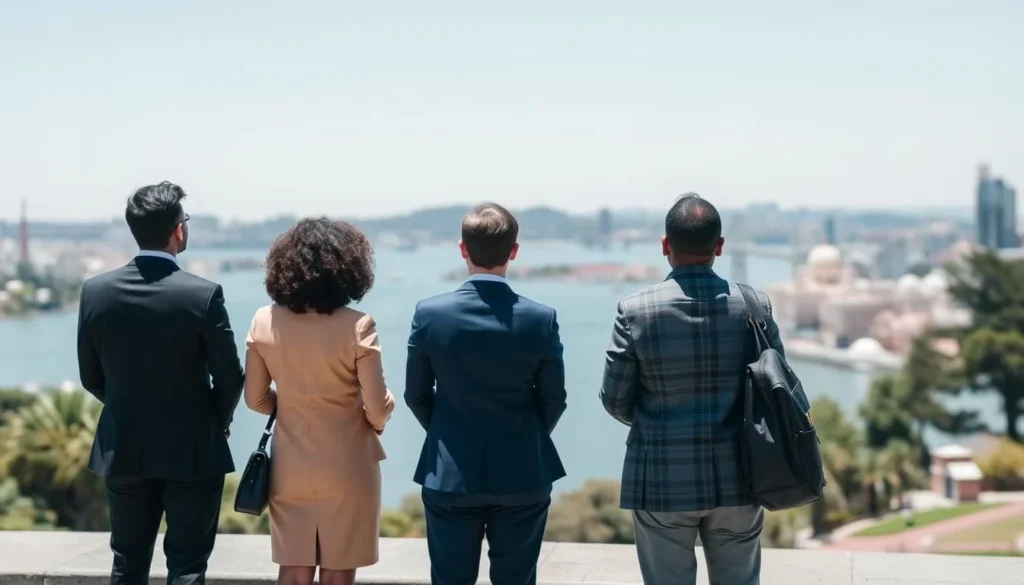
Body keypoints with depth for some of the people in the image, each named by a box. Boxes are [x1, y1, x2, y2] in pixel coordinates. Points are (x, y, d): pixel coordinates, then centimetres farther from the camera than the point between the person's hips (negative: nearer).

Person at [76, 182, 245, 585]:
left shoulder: (95, 291, -5)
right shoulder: (203, 294, -16)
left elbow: (91, 377, 4)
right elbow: (229, 377, -10)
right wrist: (216, 424, 10)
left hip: (123, 449, 4)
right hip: (192, 452, -3)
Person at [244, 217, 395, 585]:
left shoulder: (264, 322, -6)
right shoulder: (357, 326, -17)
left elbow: (256, 399, 3)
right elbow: (377, 409, -14)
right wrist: (379, 418, 9)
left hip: (290, 467, 3)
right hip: (347, 468, -3)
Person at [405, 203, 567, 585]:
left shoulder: (429, 314, -9)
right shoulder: (541, 319, -10)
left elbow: (416, 395, 0)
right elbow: (553, 400, -2)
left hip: (449, 477, 0)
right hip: (522, 477, 0)